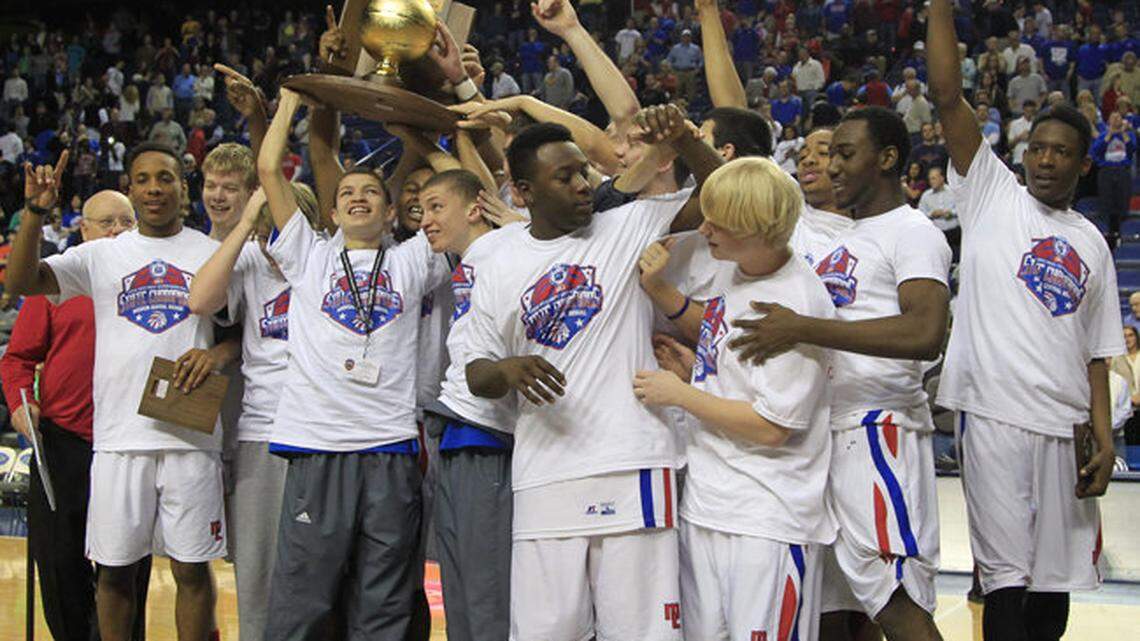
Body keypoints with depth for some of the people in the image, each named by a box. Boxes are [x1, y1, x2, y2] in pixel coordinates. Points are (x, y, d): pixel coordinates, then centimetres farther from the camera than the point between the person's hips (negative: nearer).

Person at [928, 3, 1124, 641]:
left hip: (1064, 423, 4)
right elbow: (949, 96, -4)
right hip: (995, 413, -4)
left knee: (1056, 575, 7)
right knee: (1007, 573, -5)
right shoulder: (992, 193, 7)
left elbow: (1096, 353, 14)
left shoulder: (1091, 243, 16)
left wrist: (1105, 439, 4)